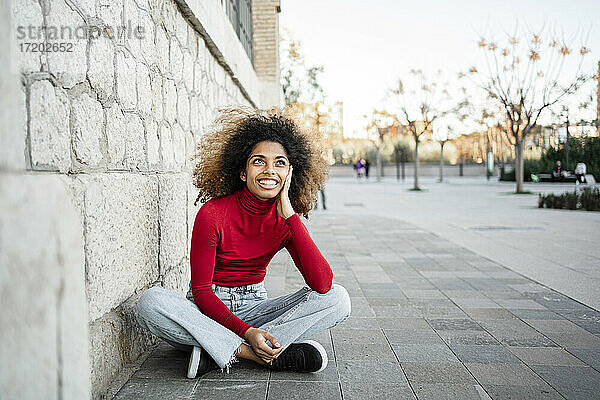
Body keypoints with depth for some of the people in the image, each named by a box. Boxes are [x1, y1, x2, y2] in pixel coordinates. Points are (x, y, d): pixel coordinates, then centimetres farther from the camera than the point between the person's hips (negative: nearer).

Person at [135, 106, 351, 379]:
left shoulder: (285, 222, -5)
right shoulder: (212, 214, -15)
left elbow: (322, 284, -20)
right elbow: (201, 290, -15)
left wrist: (289, 214, -22)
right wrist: (246, 332, -30)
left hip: (254, 309, 4)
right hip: (208, 310, -3)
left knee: (337, 297, -18)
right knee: (151, 300, -32)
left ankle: (215, 353, -25)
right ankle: (261, 354, -30)